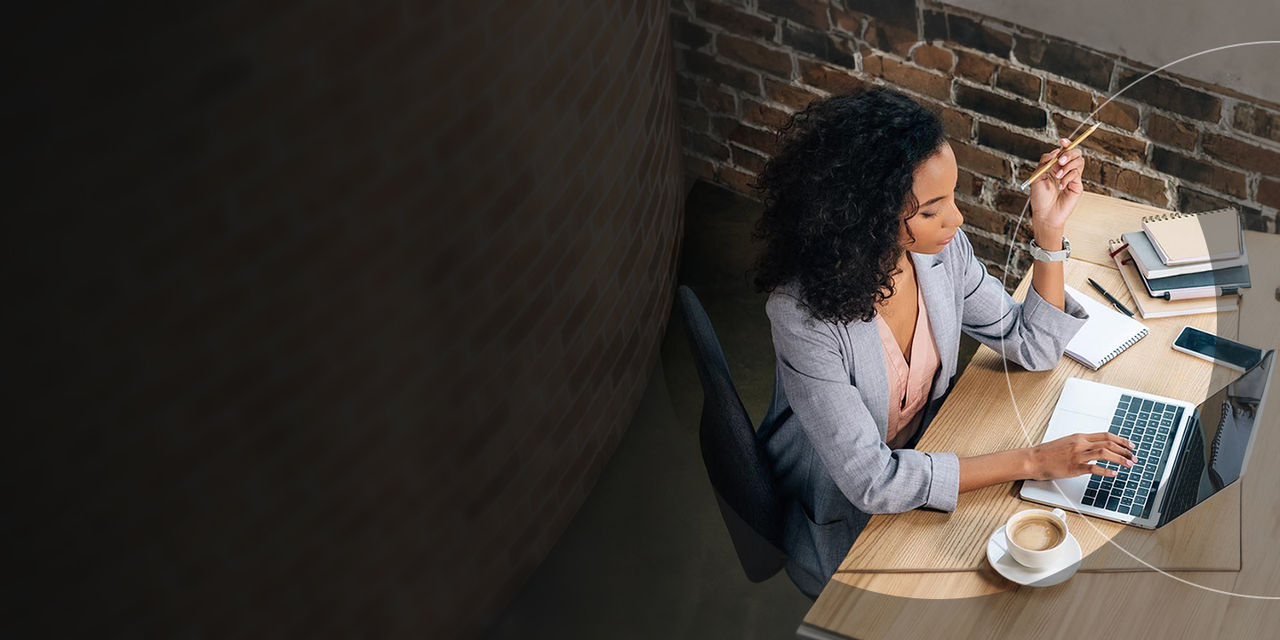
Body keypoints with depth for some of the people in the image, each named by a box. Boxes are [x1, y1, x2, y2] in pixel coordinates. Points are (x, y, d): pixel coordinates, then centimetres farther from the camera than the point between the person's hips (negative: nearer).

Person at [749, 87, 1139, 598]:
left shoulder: (941, 247, -13)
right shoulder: (804, 312, -32)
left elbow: (1033, 347, 0)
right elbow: (870, 481, -31)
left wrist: (1050, 231, -15)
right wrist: (1032, 461, -30)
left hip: (925, 453, 6)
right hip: (844, 517, -6)